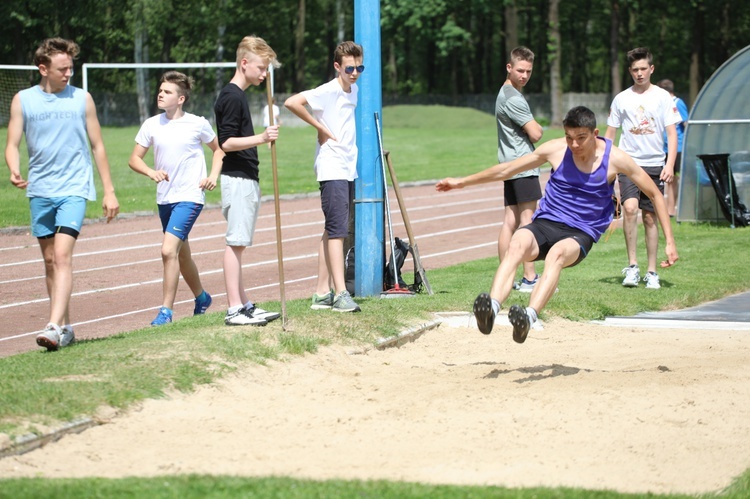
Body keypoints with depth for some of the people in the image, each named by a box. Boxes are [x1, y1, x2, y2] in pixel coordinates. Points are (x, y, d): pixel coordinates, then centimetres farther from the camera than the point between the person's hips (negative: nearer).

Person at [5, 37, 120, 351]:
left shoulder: (82, 99, 4)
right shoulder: (23, 100, 5)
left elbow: (97, 146, 10)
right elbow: (12, 145, 4)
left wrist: (109, 191, 8)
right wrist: (14, 171, -18)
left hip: (74, 188, -3)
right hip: (40, 191, 3)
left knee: (62, 255, -17)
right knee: (49, 260, 7)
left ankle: (54, 327, -25)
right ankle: (66, 326, 17)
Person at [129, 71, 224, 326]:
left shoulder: (198, 124, -5)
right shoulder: (151, 125, 2)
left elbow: (219, 149, 10)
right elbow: (134, 159, 5)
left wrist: (213, 176, -4)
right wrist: (151, 172, -14)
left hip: (190, 197, -5)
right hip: (164, 199, 5)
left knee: (169, 250, -20)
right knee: (182, 255, 18)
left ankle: (166, 310, -14)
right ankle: (201, 298, 41)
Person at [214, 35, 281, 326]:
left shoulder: (237, 95, 17)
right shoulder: (232, 97, -13)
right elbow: (227, 142, -19)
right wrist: (262, 138, -28)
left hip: (246, 179, 10)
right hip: (238, 179, -10)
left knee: (237, 244, 11)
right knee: (235, 243, -9)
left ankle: (242, 305, 15)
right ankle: (234, 308, -9)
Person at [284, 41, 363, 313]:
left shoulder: (353, 90, 12)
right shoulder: (328, 91, -13)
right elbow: (291, 102, -26)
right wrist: (320, 127, -16)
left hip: (348, 169, 9)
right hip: (331, 170, -9)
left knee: (333, 231, 10)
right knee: (337, 230, -13)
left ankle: (323, 293, 14)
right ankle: (340, 293, -17)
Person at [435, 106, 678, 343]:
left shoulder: (615, 159, -3)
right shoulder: (555, 150, 2)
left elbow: (655, 195, 6)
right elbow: (506, 170, 14)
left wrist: (670, 242, 2)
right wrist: (462, 182, 16)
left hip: (580, 235, -2)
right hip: (545, 225, 2)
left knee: (557, 253, -39)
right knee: (518, 242, -35)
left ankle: (529, 316, -59)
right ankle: (491, 307, -56)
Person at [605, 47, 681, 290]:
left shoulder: (662, 97, 3)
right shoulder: (621, 99, 7)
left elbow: (672, 133, 1)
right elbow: (609, 134, 13)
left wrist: (670, 165, -10)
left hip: (654, 165, 0)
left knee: (650, 216, 4)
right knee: (630, 208, -21)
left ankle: (652, 272, 14)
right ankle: (632, 266, -17)